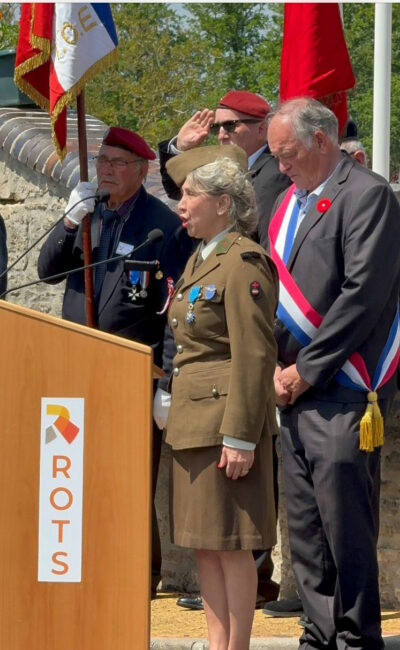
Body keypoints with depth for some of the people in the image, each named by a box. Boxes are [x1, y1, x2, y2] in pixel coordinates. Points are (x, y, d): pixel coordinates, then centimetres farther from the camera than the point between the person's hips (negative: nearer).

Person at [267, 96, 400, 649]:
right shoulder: (289, 202, 18)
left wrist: (306, 369, -13)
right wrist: (276, 366, 6)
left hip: (342, 395, -8)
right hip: (295, 393, 8)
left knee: (345, 521, -8)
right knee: (305, 524, 9)